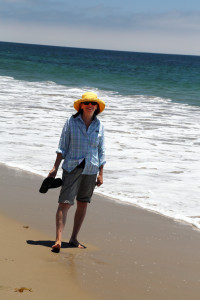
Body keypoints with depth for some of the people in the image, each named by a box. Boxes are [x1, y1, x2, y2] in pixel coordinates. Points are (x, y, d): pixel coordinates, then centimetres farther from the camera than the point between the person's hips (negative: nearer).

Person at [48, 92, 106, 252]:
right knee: (65, 203, -11)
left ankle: (74, 238, 21)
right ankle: (58, 240, -13)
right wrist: (55, 167, -4)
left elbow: (101, 151, 8)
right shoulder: (71, 122, -3)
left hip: (91, 170, 3)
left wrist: (100, 174, 5)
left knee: (83, 204, 9)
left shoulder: (99, 125, 4)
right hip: (72, 168, -3)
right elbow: (63, 146, 0)